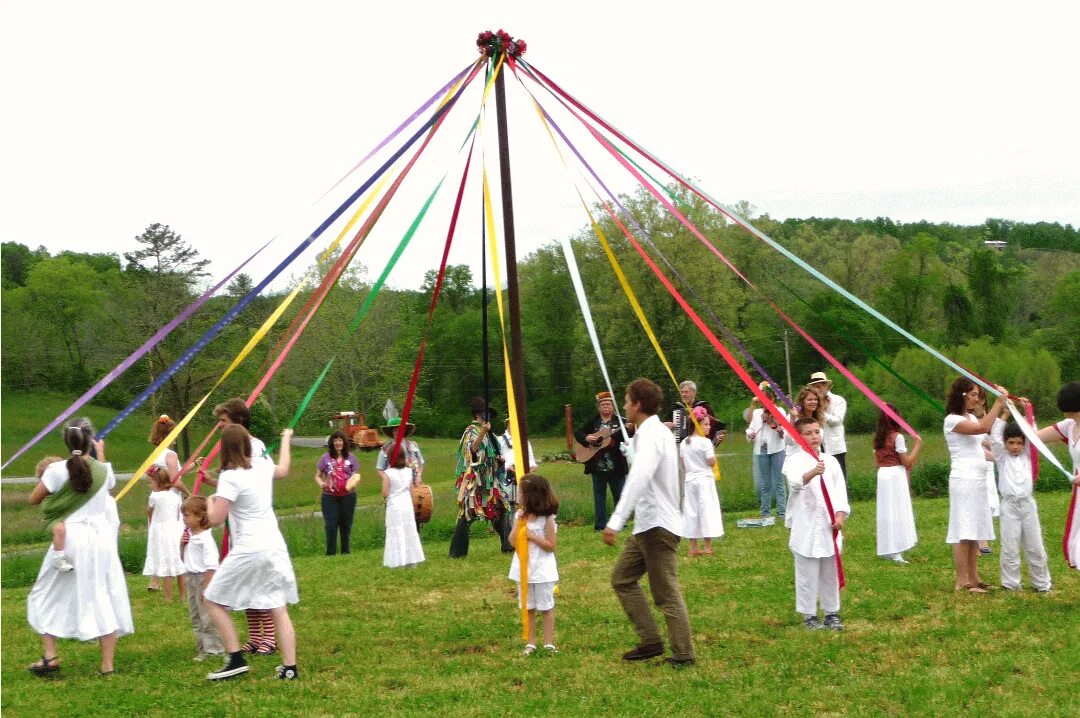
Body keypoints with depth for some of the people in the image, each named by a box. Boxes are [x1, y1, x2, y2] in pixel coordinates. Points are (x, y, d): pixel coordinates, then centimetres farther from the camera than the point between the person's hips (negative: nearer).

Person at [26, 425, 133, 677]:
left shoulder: (57, 470, -7)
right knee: (104, 598, 8)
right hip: (101, 538, 2)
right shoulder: (103, 470, 1)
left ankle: (49, 656, 9)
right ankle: (107, 664, 8)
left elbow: (33, 500, 3)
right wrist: (100, 454, 37)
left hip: (70, 539, -2)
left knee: (48, 596, 15)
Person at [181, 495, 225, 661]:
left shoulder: (205, 539, -20)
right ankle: (203, 647, 27)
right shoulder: (189, 536, 7)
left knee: (207, 616, -4)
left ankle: (214, 648, 4)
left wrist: (205, 587, -22)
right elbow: (184, 557, 20)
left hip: (204, 578, -10)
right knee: (195, 616, 17)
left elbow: (211, 566, -21)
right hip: (192, 579, 10)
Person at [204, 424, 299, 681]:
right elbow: (283, 467, 32)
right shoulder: (262, 465, 7)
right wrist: (286, 439, 50)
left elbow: (216, 519, -15)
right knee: (279, 609, 9)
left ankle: (236, 659, 1)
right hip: (275, 546, 7)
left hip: (248, 551, -7)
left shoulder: (230, 477, -13)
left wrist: (210, 501, 7)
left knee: (213, 600, 7)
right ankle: (290, 667, 6)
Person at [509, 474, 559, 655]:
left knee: (546, 607, 5)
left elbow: (551, 546, -11)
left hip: (542, 570, -5)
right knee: (528, 607, 12)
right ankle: (530, 642, 20)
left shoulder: (547, 518, -12)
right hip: (524, 568, 5)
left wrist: (532, 536, -19)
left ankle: (548, 643, 12)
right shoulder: (520, 515, 2)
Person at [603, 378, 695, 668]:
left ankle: (683, 654, 4)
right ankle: (650, 641, 14)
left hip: (657, 526, -10)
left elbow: (638, 479, -33)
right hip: (647, 524, 10)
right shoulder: (660, 431, 15)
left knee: (667, 592, -4)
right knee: (622, 577, 13)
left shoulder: (650, 436, -18)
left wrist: (616, 522, -39)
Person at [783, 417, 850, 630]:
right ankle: (809, 615, 13)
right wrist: (812, 473, -47)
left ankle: (832, 612, 24)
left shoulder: (830, 461, 9)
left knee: (830, 572, 12)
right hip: (806, 527, -4)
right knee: (808, 573, 3)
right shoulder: (795, 461, -5)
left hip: (829, 525, 4)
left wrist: (840, 514, -9)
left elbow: (839, 489, 6)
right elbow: (796, 481, -26)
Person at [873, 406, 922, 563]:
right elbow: (907, 461, -10)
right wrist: (918, 445, -4)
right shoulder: (897, 437, -11)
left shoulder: (877, 438, 8)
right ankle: (897, 552, -6)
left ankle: (886, 550, 16)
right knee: (898, 512, -2)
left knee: (886, 512, 11)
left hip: (882, 475, 6)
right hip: (896, 475, -6)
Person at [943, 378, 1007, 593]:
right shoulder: (952, 420, -12)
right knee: (963, 532, -8)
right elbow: (984, 427, -24)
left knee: (974, 531, 10)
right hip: (964, 480, -9)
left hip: (978, 480, 9)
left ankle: (974, 578, 15)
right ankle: (962, 582, -7)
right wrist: (999, 401, -19)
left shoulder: (971, 417, 17)